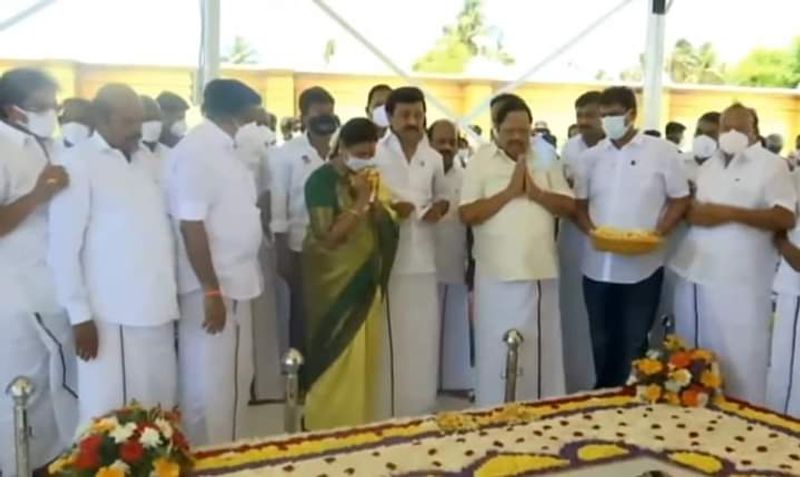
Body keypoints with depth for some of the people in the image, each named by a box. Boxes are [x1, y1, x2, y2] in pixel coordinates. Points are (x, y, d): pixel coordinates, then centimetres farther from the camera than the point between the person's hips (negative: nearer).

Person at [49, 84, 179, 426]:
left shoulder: (146, 159, 11)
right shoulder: (77, 165, -7)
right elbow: (64, 246, -9)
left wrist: (170, 297, 14)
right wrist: (79, 315, -12)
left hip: (157, 309, 6)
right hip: (111, 315, -6)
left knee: (159, 407, 12)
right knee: (111, 415, 1)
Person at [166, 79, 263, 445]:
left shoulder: (223, 149, 12)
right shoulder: (197, 150, -17)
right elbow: (191, 225, -21)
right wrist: (212, 290, -21)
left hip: (235, 283, 9)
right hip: (210, 287, -9)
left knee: (235, 381, 17)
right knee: (209, 386, 1)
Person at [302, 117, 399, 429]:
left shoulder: (369, 179, 8)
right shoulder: (322, 180, -12)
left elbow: (387, 227, 5)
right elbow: (328, 237, -19)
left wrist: (375, 199, -12)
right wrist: (360, 201, -22)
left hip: (367, 283, 6)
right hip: (336, 285, -6)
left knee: (367, 362, 11)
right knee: (338, 364, -2)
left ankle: (361, 428, 23)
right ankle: (330, 432, 12)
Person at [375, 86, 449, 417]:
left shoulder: (433, 158, 11)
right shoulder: (375, 154, -3)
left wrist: (439, 208, 1)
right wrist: (388, 209, -18)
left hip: (422, 260, 4)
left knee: (423, 339, 9)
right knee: (389, 340, -1)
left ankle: (421, 410, 22)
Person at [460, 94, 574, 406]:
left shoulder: (546, 160, 9)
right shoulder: (481, 162, 0)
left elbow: (569, 207, 4)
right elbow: (467, 214, -9)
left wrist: (535, 192, -11)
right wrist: (509, 191, -13)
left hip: (541, 271, 3)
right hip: (498, 274, -3)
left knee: (542, 348, 11)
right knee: (498, 350, 4)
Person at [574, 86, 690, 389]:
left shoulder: (662, 152, -2)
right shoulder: (591, 157, 7)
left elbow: (679, 200, 0)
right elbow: (579, 203, 11)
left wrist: (658, 233, -16)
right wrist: (590, 229, -9)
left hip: (642, 268, -3)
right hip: (598, 267, 4)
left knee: (634, 345, 5)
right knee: (602, 342, 14)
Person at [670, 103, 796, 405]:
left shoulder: (771, 165, -3)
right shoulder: (708, 167, 16)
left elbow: (786, 218, -14)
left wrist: (729, 213, -19)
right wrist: (690, 212, 1)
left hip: (738, 281, -6)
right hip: (695, 273, 6)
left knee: (738, 360, -2)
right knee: (693, 358, 15)